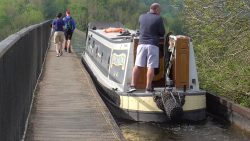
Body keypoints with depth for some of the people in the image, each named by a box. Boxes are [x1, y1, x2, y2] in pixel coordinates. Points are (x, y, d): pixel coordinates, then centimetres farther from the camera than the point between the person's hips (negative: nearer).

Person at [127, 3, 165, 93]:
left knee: (137, 65, 6)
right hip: (153, 45, -3)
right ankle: (148, 88, -3)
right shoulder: (158, 19, -2)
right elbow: (162, 33, 4)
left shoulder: (142, 17, 10)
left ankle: (132, 85, 1)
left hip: (142, 44, 4)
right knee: (151, 67, -2)